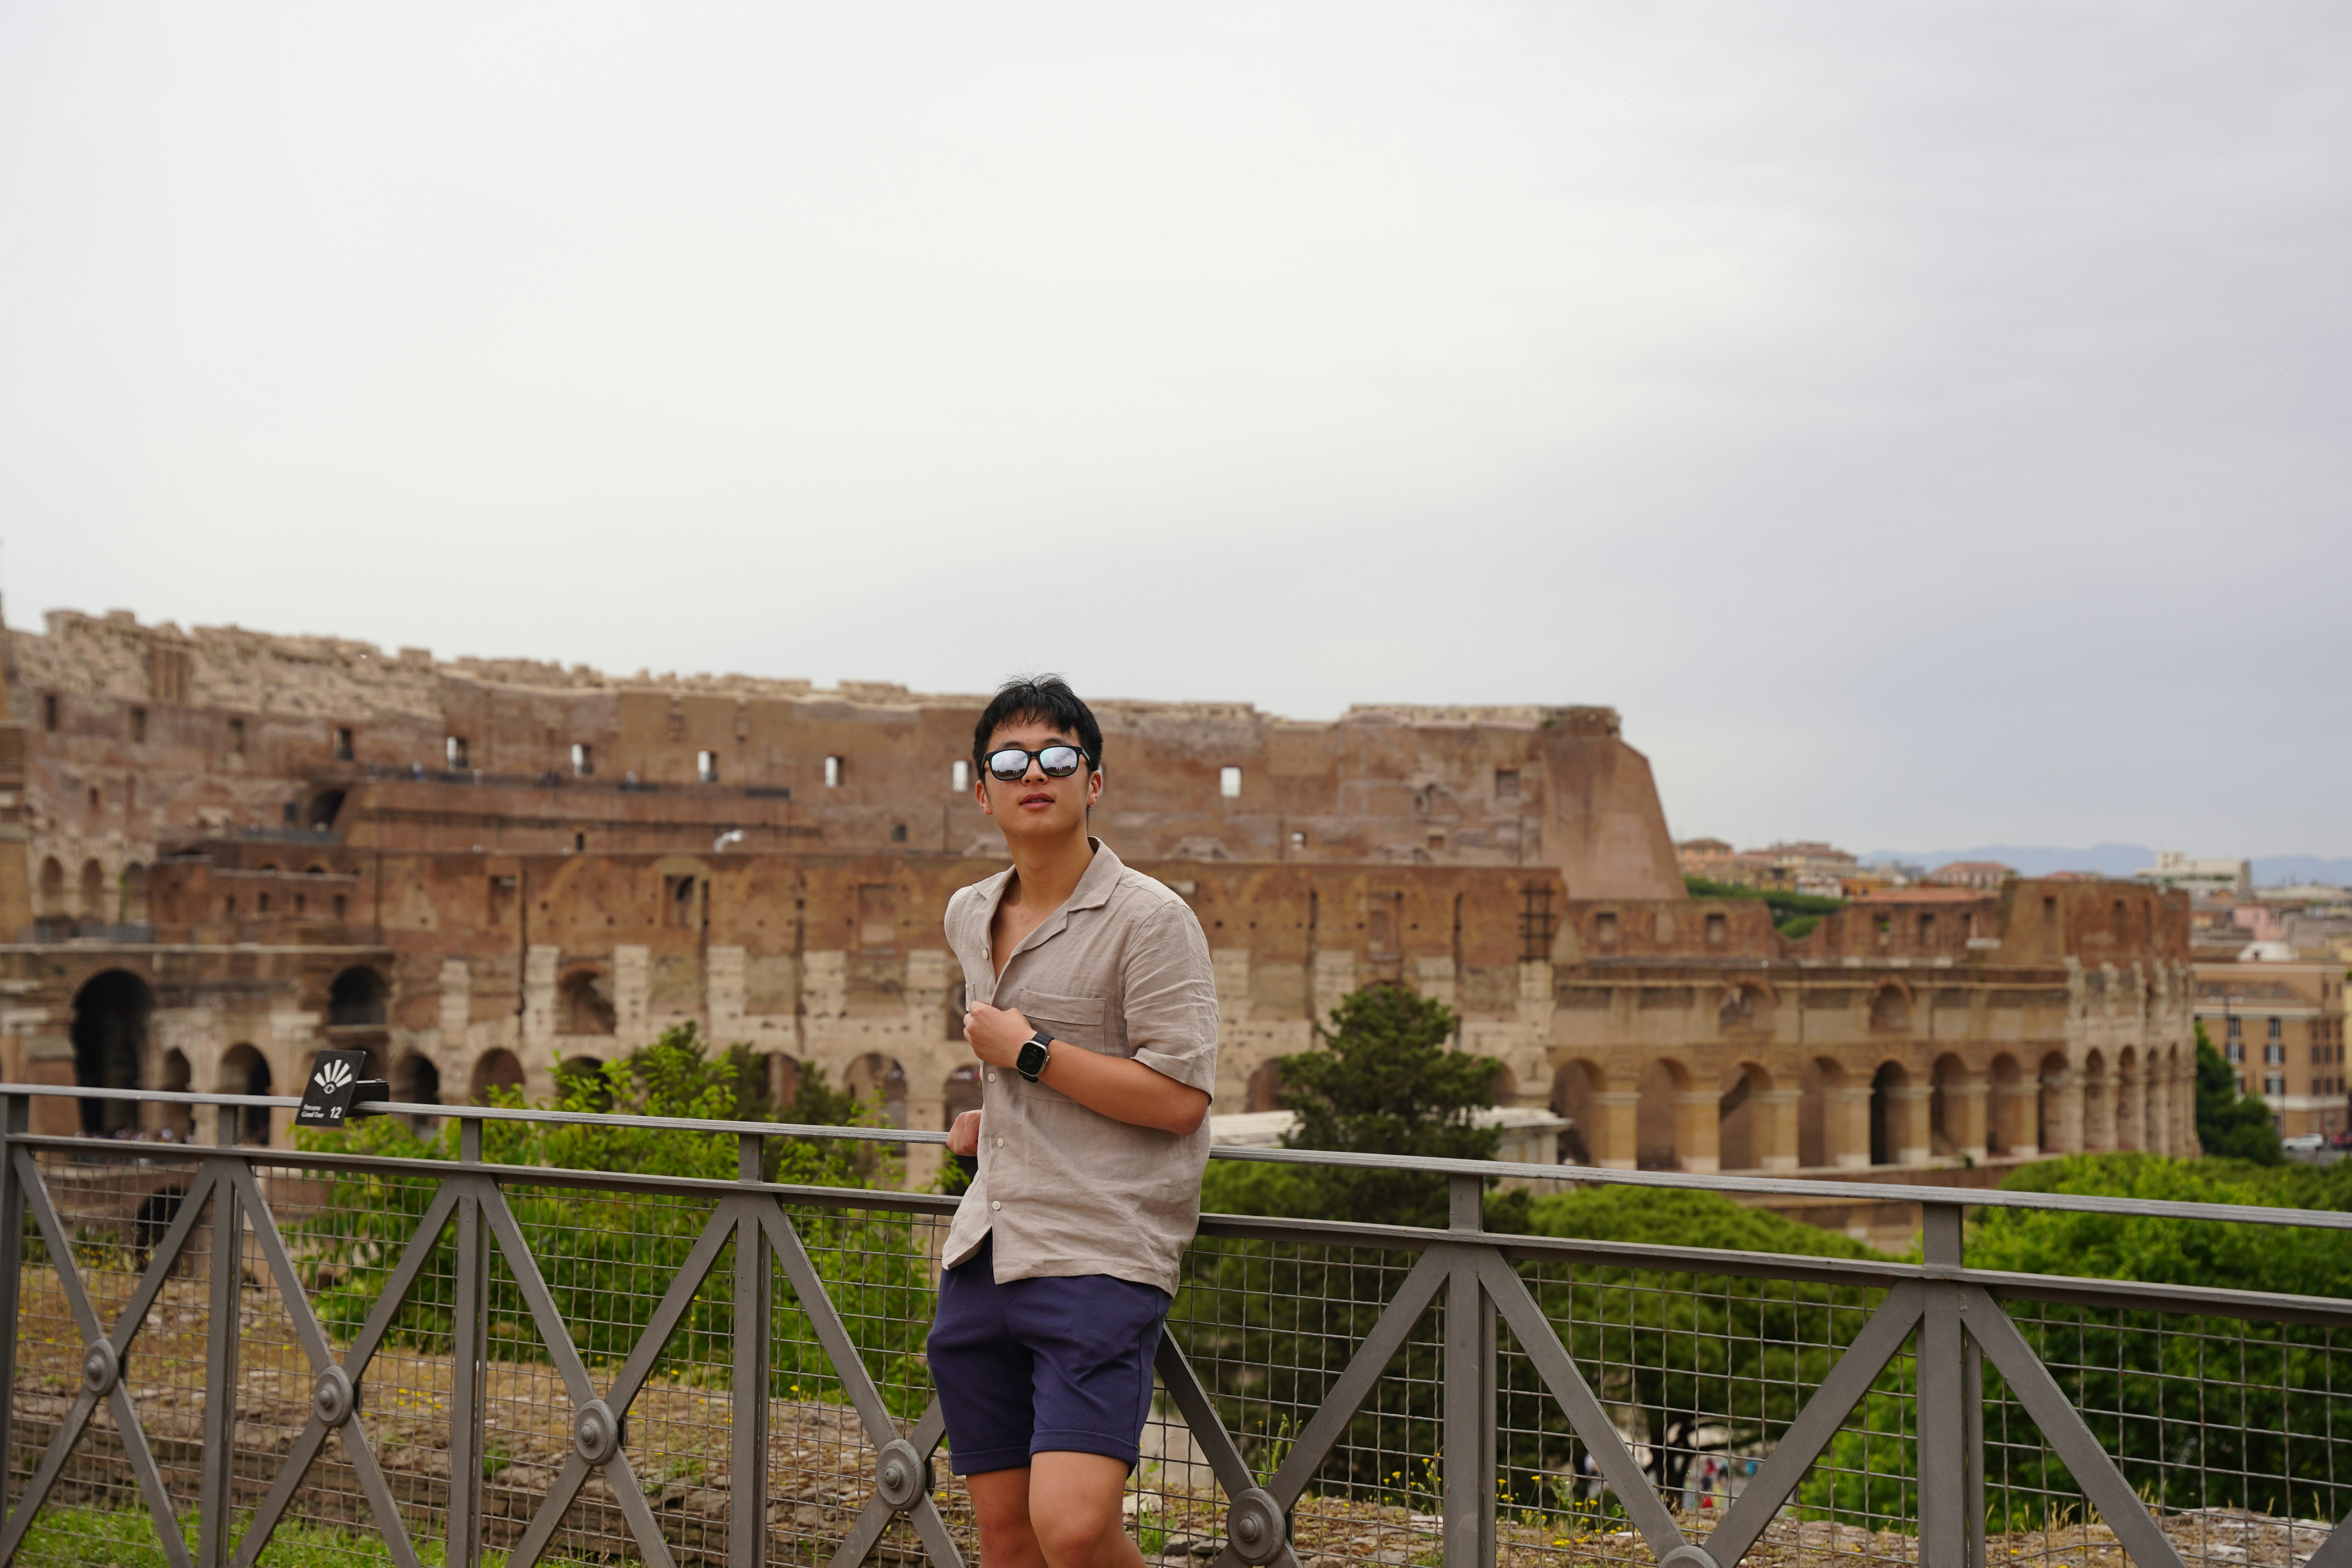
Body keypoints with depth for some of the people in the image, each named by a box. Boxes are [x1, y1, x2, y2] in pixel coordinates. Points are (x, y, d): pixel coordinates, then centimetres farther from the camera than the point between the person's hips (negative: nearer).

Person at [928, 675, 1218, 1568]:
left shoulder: (1150, 919, -8)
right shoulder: (969, 917, 15)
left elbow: (1179, 1099, -16)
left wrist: (1028, 1053, -13)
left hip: (1101, 1257, -7)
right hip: (983, 1257, 7)